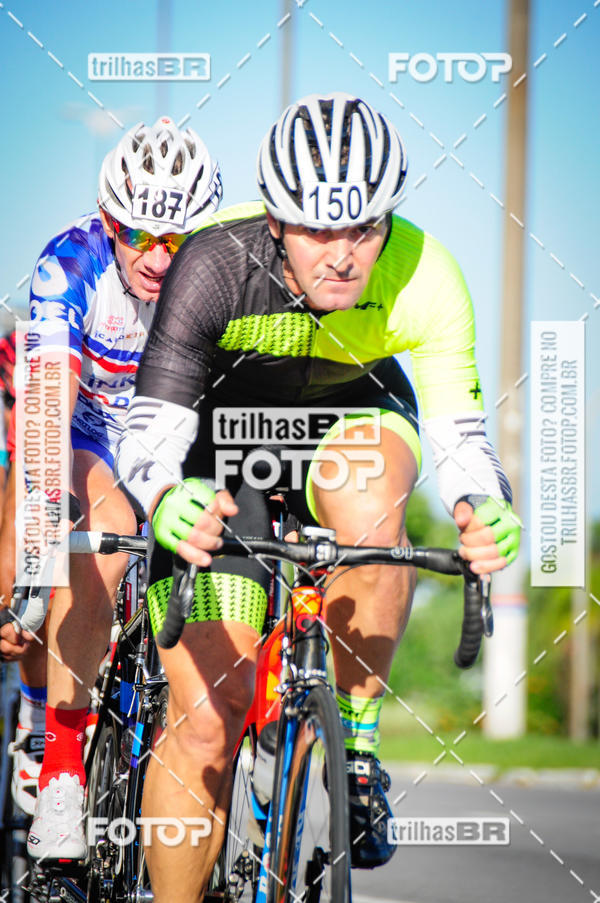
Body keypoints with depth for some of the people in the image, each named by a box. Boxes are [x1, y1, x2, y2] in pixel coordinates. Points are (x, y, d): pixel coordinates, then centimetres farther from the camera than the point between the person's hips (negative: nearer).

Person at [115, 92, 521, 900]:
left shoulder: (423, 279, -29)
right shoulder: (217, 264, -34)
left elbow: (458, 436, -29)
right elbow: (149, 430, -37)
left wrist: (486, 511, -52)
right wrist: (166, 499, -59)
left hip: (352, 414, 1)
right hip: (225, 429, -1)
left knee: (367, 497, -37)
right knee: (207, 715, -12)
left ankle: (356, 744, -17)